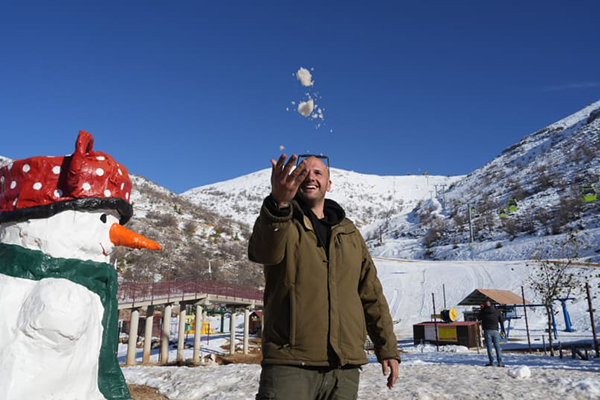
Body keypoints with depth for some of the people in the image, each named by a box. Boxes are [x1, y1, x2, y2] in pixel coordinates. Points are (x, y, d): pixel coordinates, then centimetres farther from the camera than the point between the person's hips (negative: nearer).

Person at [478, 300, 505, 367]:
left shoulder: (483, 311, -2)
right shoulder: (497, 311, 4)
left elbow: (479, 318, 16)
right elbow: (501, 321, 8)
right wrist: (503, 330, 18)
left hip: (487, 331, -2)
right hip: (495, 331, 2)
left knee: (489, 347, 1)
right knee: (497, 347, 6)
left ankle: (491, 362, -1)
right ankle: (500, 362, 3)